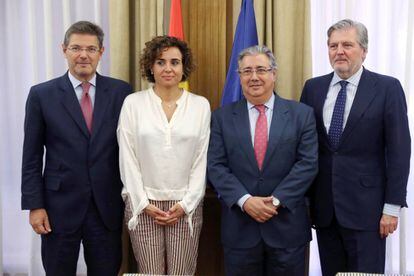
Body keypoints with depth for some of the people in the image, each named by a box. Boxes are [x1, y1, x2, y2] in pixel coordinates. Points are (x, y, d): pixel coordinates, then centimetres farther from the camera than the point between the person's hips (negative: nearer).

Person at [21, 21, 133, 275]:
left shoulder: (121, 91, 1)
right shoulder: (42, 94, -1)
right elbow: (32, 157, 0)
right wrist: (35, 205, -4)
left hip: (107, 206, 1)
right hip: (60, 206, -1)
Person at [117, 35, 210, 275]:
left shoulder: (201, 105, 2)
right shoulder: (133, 103, 0)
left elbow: (202, 160, 2)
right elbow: (128, 158, 0)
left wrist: (185, 204, -4)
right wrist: (143, 203, -5)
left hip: (186, 206, 1)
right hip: (144, 205, 0)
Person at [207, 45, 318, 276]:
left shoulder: (301, 114, 2)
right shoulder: (222, 117, 4)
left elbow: (308, 163, -5)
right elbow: (216, 166, -3)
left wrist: (276, 200, -14)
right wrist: (245, 201, -15)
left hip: (288, 226, 0)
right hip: (239, 226, 1)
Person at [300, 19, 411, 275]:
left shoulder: (387, 88, -5)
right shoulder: (313, 88, 6)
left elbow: (398, 151, -6)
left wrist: (392, 206, -9)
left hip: (365, 206, -3)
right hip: (323, 206, 4)